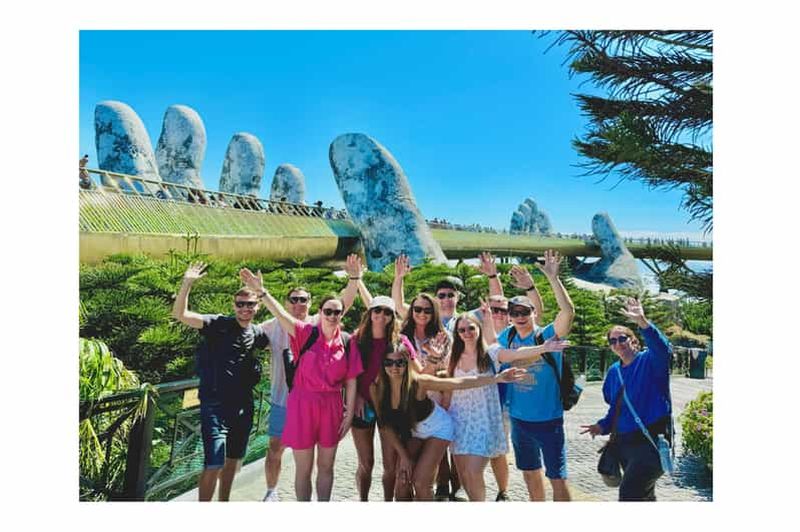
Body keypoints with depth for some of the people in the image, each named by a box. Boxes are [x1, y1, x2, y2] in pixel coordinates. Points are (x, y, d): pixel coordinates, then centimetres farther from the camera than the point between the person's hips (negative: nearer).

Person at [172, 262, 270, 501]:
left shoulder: (257, 334, 4)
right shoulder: (218, 324, -10)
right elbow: (180, 314, -23)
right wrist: (187, 283, -32)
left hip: (243, 406, 6)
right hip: (215, 405, -5)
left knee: (233, 459, 19)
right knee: (213, 465, -7)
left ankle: (224, 502, 38)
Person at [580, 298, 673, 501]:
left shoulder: (649, 360, -9)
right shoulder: (614, 371, 10)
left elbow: (663, 350, -34)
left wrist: (642, 322, -47)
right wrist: (603, 426, 6)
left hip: (651, 441, -7)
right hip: (624, 442, 7)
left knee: (629, 492, -16)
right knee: (643, 494, 21)